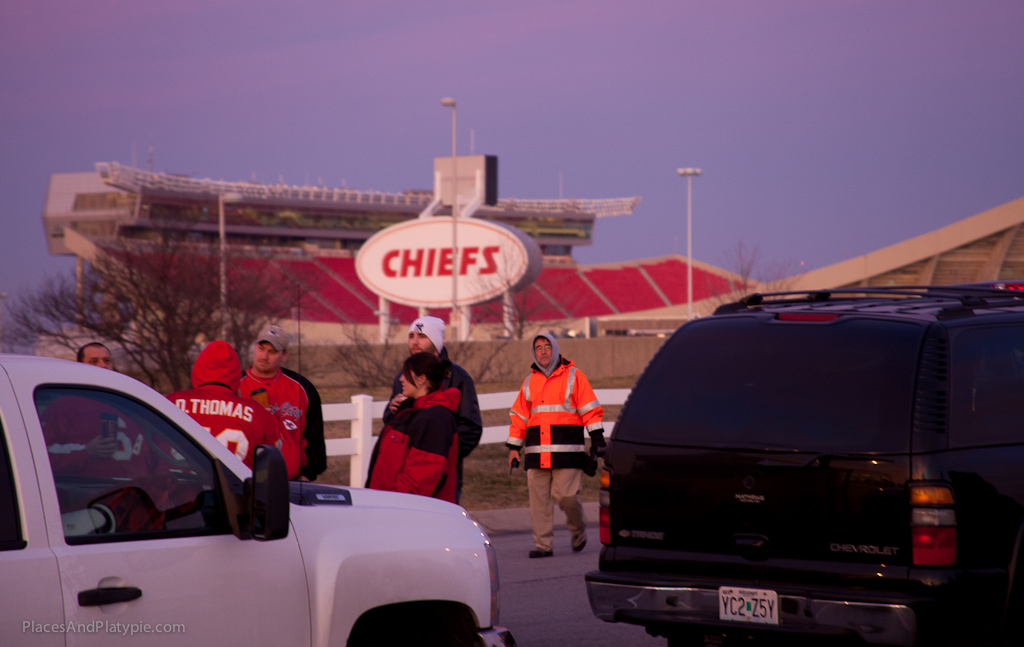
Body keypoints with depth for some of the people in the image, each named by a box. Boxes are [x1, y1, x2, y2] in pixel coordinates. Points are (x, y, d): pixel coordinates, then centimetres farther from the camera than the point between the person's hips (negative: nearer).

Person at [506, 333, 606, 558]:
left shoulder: (573, 376, 5)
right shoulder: (530, 381, 17)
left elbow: (590, 410, 1)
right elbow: (519, 416, 19)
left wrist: (597, 438, -6)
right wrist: (513, 447, 14)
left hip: (567, 451, -4)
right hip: (536, 453, 4)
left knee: (566, 495, -9)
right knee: (539, 499, -1)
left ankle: (578, 529, 18)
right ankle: (543, 545, 3)